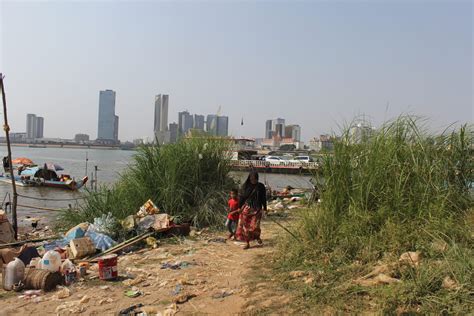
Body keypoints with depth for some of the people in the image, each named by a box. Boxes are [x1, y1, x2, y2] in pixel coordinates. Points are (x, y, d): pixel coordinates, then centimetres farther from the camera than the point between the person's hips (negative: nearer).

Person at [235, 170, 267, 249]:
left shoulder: (261, 186, -3)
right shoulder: (245, 186, -1)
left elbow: (264, 198, 2)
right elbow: (242, 197, 5)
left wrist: (265, 208, 2)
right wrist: (240, 207, 6)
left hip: (257, 209, -1)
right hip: (246, 208, 2)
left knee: (255, 226, -10)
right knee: (245, 226, 2)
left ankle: (257, 236, 23)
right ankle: (247, 243, 17)